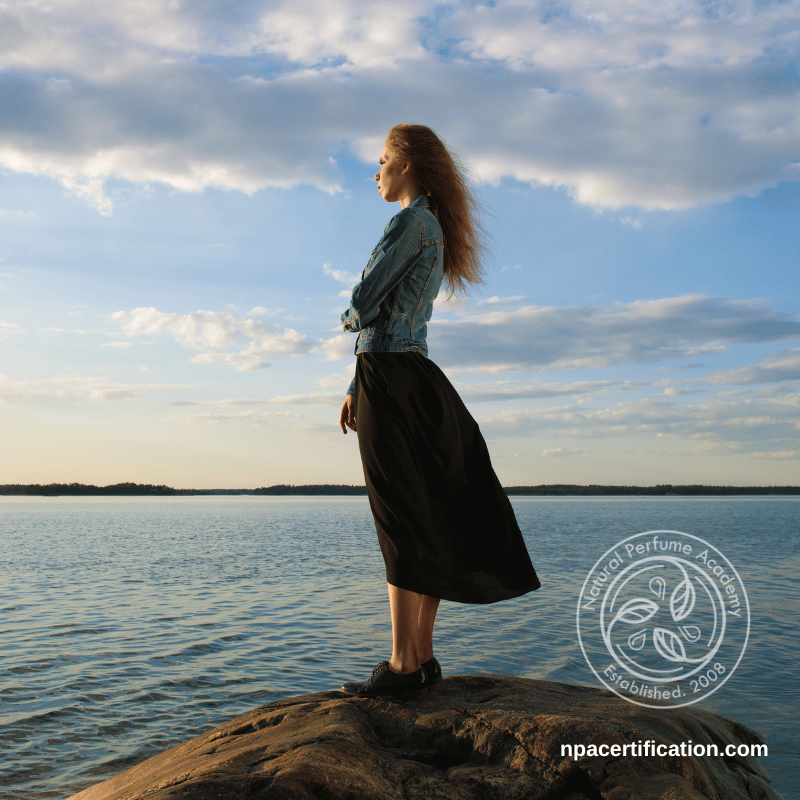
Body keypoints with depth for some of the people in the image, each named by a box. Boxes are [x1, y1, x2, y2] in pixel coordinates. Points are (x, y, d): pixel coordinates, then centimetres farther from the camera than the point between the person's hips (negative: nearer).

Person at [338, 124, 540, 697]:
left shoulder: (412, 221, -8)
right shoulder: (433, 230, 21)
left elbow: (364, 302, -15)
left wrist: (349, 317, 9)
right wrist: (357, 388, 20)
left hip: (392, 380, -10)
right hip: (410, 377, 10)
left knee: (402, 523, -8)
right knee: (431, 521, 8)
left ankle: (403, 665, -3)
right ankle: (423, 656, 15)